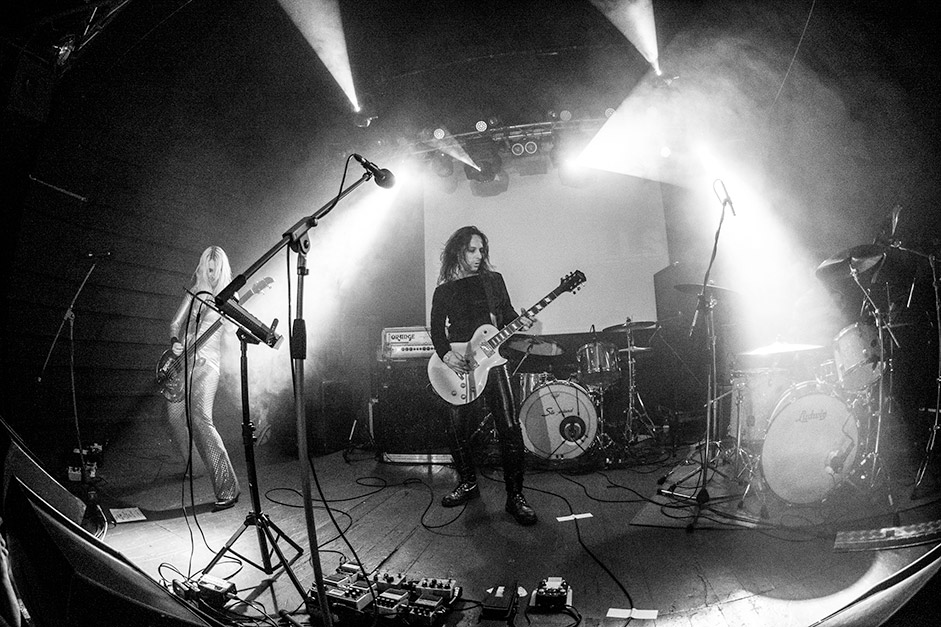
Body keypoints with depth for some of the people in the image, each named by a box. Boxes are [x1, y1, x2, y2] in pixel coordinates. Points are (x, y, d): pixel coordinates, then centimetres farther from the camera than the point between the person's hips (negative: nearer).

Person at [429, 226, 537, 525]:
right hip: (459, 367, 1)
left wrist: (520, 322, -11)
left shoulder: (493, 280, 10)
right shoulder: (444, 291, 9)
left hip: (491, 360, -1)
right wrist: (445, 354, -11)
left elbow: (506, 313, 11)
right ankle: (468, 483, 27)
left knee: (509, 427, -10)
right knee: (457, 429, 5)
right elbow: (437, 329, 6)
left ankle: (515, 495, -2)